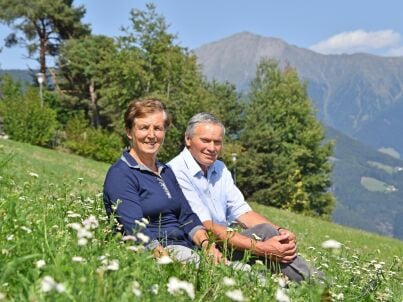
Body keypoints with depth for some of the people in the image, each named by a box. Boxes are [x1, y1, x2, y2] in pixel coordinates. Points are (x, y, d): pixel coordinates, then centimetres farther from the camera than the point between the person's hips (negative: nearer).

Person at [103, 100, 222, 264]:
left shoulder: (166, 171, 21)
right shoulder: (120, 174, -5)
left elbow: (187, 216, 13)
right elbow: (136, 229, -17)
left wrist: (207, 244, -7)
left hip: (186, 247, 7)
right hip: (151, 255, -6)